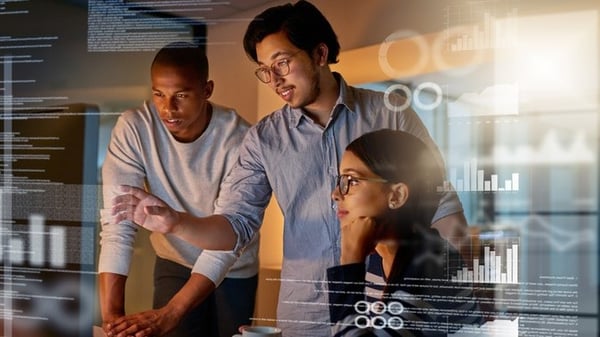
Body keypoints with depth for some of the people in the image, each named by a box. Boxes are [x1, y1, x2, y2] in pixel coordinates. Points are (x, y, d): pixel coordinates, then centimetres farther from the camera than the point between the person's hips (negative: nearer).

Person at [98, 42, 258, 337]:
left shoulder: (238, 138, -27)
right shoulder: (133, 128, -22)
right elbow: (118, 222, -26)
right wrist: (111, 312, -36)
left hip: (234, 270, 0)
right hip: (174, 263, 1)